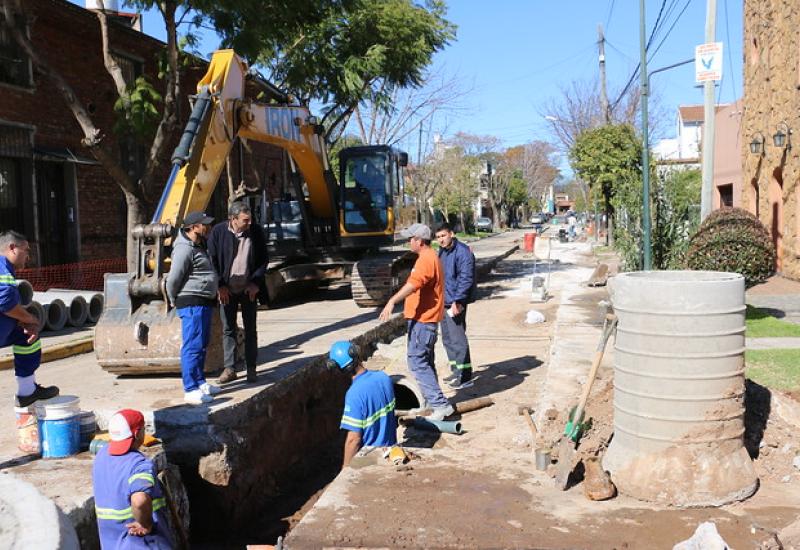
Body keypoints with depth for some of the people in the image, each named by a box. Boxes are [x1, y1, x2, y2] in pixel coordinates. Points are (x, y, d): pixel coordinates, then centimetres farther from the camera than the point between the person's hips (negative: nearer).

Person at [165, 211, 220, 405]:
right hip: (192, 304, -10)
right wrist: (175, 300, -4)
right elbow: (173, 279, -18)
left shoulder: (199, 245, 14)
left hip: (204, 302, 10)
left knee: (201, 345, 17)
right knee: (192, 347, -8)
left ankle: (200, 382, 27)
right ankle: (190, 390, -6)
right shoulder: (184, 250, -19)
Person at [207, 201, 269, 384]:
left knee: (250, 330, 7)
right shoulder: (218, 232, -8)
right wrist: (220, 285, -7)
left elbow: (263, 260, 3)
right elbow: (212, 260, -2)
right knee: (228, 329, 5)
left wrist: (256, 283, -6)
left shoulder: (256, 232, -5)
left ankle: (251, 369, 15)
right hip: (227, 290, 0)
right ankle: (230, 368, 14)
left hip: (249, 289, 0)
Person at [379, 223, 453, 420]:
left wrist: (392, 301, -46)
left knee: (417, 361, -11)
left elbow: (413, 283, -36)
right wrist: (409, 308, 37)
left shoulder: (426, 259, -18)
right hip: (425, 316, 11)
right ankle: (431, 401, 28)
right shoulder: (429, 257, 16)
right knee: (425, 361, 18)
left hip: (423, 319, -11)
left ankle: (440, 404, -12)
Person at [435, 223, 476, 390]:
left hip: (455, 303, -9)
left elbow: (466, 279, -19)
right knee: (448, 338, 16)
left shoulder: (463, 252, -14)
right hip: (443, 302, 9)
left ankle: (465, 377, -3)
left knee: (457, 339, -9)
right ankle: (456, 371, 28)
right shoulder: (441, 252, 14)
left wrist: (457, 301, -22)